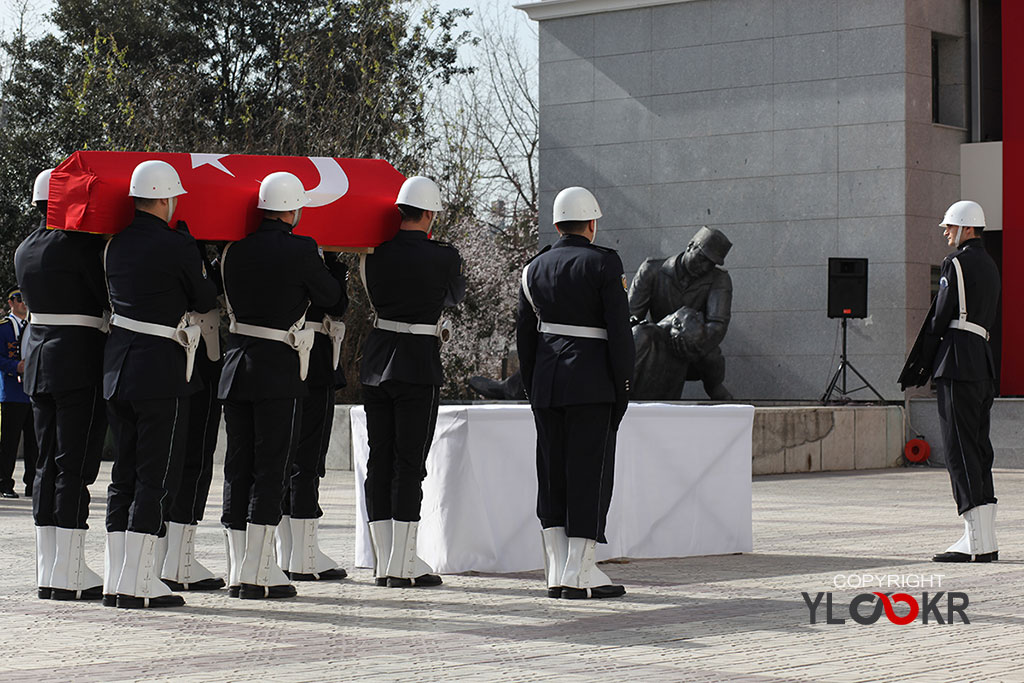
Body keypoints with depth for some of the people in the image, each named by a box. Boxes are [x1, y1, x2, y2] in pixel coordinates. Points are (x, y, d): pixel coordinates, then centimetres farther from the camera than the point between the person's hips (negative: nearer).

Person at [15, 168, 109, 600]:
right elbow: (110, 299, -12)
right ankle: (68, 575, -6)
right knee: (74, 465, -6)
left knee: (48, 464, 10)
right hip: (80, 359, -8)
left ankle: (48, 571, 12)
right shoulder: (82, 243, -12)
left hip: (37, 357, 8)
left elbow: (51, 302, 13)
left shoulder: (25, 251, 13)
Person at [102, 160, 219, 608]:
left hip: (117, 367, 7)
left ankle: (117, 579, 12)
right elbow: (205, 300, -1)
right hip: (160, 369, -7)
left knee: (124, 474, 12)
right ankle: (136, 584, -6)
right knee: (156, 476, -3)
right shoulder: (177, 246, -12)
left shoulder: (117, 244, 8)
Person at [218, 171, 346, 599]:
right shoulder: (300, 251, -9)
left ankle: (239, 570, 12)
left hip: (236, 367, 5)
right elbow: (332, 299, 2)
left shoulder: (236, 250, 6)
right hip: (280, 372, -5)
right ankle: (256, 575, -4)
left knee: (238, 469, 9)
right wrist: (336, 270, 23)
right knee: (270, 471, -2)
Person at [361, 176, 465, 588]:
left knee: (379, 461, 8)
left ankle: (384, 562, 12)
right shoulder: (442, 257, -9)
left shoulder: (375, 255, 2)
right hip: (419, 365, -5)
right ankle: (402, 563, -2)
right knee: (409, 463, -2)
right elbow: (456, 295, 10)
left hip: (377, 363, 5)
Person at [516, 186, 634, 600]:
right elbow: (619, 330, -11)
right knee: (589, 474, -2)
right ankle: (578, 573, -5)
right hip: (591, 383, -5)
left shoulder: (535, 267, 10)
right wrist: (623, 389, -5)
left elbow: (524, 335, 11)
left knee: (552, 478, 8)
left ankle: (557, 573, 8)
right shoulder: (603, 263, -6)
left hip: (546, 380, 5)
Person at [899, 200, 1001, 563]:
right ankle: (984, 539, 11)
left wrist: (918, 368, -3)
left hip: (958, 362, -9)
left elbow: (941, 318, -10)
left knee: (961, 451, -9)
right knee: (978, 448, 11)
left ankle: (978, 544, -14)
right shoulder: (989, 265, 19)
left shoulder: (956, 263, -8)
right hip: (984, 363, 9)